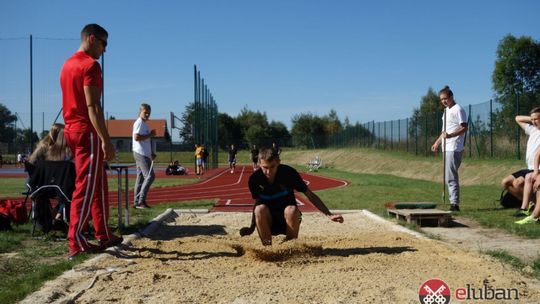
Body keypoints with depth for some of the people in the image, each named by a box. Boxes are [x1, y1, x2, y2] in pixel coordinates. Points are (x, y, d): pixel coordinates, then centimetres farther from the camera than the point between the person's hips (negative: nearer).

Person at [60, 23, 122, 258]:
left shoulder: (68, 64, 18)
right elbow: (93, 106, -20)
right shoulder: (90, 65, -12)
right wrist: (106, 140, -21)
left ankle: (104, 235, 21)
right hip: (87, 132, -10)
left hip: (71, 129, 10)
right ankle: (76, 243, -5)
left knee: (99, 185, 15)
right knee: (86, 187, -7)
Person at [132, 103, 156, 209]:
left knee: (141, 177, 10)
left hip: (144, 154, 10)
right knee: (150, 176, -12)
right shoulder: (139, 123, -10)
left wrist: (151, 153, 18)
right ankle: (141, 201, -11)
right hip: (141, 153, -10)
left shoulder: (145, 124, 21)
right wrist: (150, 135, -16)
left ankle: (137, 202, 12)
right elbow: (137, 137, -22)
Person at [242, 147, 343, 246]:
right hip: (268, 221, 1)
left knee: (292, 210, -34)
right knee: (260, 209, -32)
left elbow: (310, 195, -8)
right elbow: (257, 202, 6)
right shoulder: (254, 179, -12)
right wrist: (251, 228, 2)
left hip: (287, 219, -1)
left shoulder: (288, 173, -16)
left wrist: (329, 215, -14)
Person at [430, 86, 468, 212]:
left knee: (451, 177, -11)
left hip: (454, 148, -10)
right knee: (450, 177, 10)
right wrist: (437, 142, 26)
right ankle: (454, 203, 14)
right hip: (447, 148, 10)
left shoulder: (458, 109, -9)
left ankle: (454, 203, -8)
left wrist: (450, 135, -28)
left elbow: (464, 127, -16)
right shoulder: (446, 110, 20)